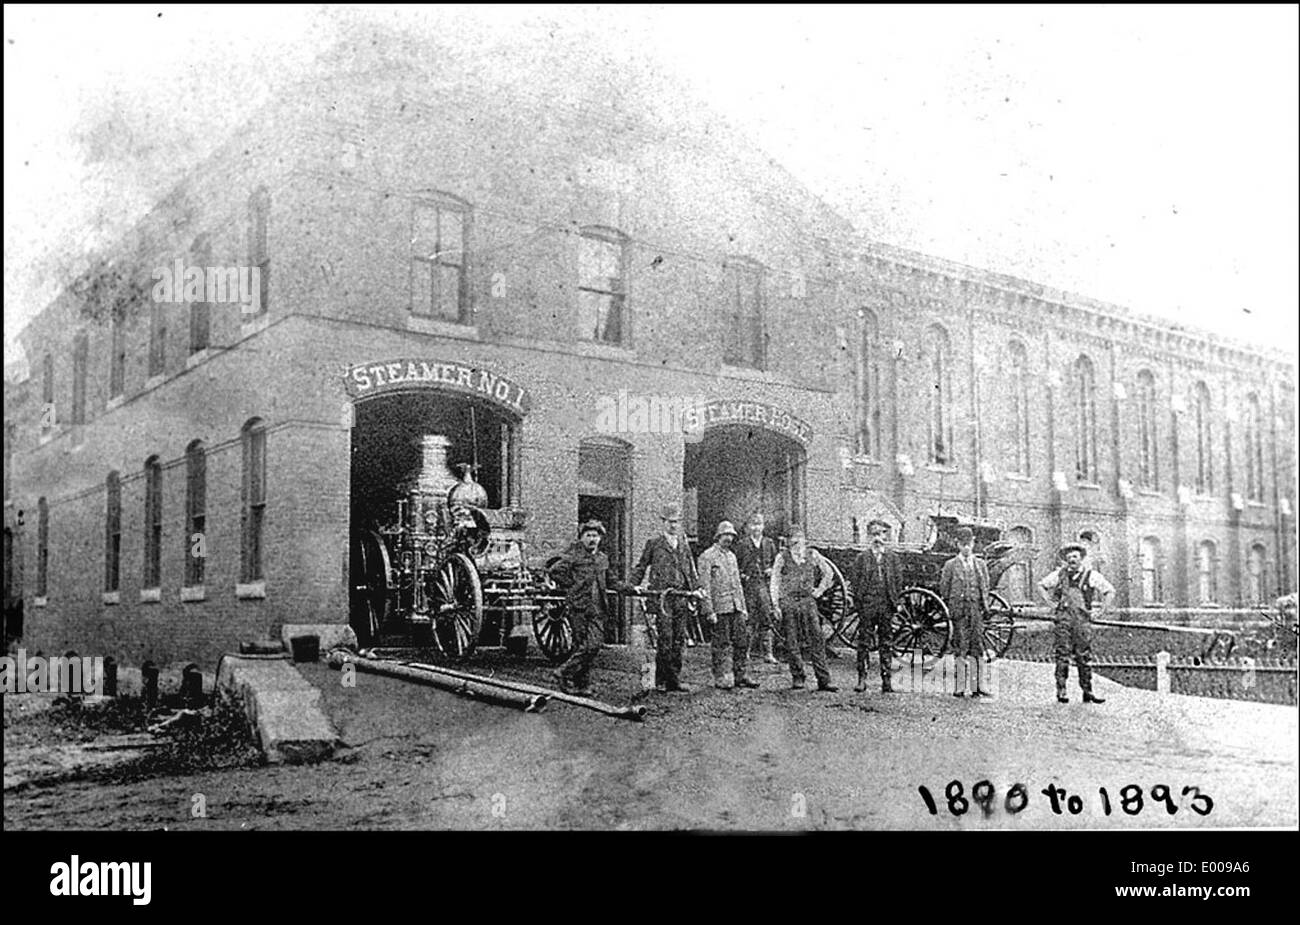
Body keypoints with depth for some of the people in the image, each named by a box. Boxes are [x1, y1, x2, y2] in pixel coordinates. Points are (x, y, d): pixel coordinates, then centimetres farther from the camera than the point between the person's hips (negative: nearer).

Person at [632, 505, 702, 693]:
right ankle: (661, 680, 0)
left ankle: (674, 679, 11)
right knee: (664, 639, -8)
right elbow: (641, 567, 7)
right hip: (660, 597, -5)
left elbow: (690, 570, 21)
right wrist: (635, 585, -5)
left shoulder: (684, 544, 16)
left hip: (681, 597, 5)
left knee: (679, 640, 5)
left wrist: (696, 588, 11)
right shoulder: (653, 543, 3)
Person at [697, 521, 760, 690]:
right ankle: (721, 679, 7)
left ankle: (741, 676, 14)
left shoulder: (731, 556, 17)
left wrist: (743, 607, 17)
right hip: (719, 608, -7)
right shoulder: (707, 557, -6)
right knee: (721, 645, -1)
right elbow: (704, 586, -11)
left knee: (742, 641, 5)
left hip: (736, 607, 7)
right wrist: (709, 611, -16)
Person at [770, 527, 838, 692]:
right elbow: (774, 582, 2)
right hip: (788, 602, -1)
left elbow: (828, 573, 20)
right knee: (793, 643, 2)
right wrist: (776, 605, -4)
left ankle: (823, 680, -2)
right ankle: (797, 677, 13)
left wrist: (819, 590, 11)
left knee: (817, 640, -4)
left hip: (808, 601, 1)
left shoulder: (812, 555, 6)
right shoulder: (783, 557, 2)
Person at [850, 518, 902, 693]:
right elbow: (854, 581, 4)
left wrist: (894, 600, 1)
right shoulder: (862, 558, 5)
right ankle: (861, 679, 4)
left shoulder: (893, 557, 8)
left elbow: (899, 580, 8)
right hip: (867, 605, -1)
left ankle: (886, 680, 7)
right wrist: (859, 601, -3)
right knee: (863, 642, -1)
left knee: (886, 643, 3)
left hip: (886, 606, 1)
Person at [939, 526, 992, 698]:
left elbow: (985, 588, 16)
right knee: (961, 649, -2)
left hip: (976, 609, 2)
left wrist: (984, 605, 6)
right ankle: (961, 687, 0)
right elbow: (944, 589, 4)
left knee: (977, 647, 0)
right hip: (958, 610, -2)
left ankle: (978, 686, 3)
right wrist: (948, 609, -1)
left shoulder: (980, 564, 13)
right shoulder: (950, 565, 4)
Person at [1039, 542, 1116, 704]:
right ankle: (1061, 691, -2)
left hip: (1083, 619, 0)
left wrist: (1102, 610, 1)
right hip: (1063, 618, 1)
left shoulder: (1091, 575, 5)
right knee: (1062, 655, -4)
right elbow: (1041, 585, 21)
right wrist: (1051, 603, 11)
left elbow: (1110, 591, 7)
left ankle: (1087, 692, 8)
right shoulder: (1060, 574, 10)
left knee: (1084, 657, 2)